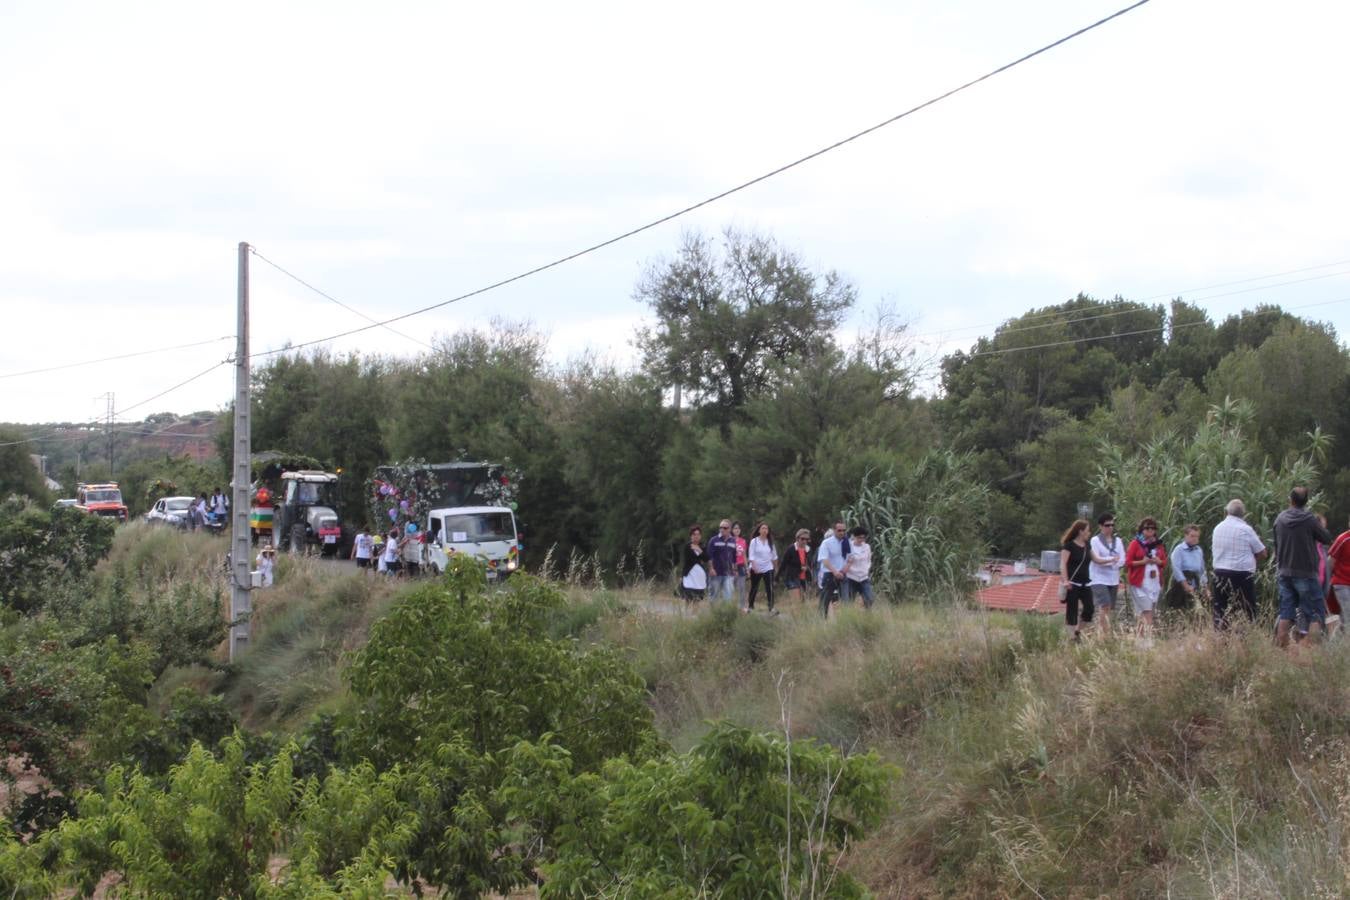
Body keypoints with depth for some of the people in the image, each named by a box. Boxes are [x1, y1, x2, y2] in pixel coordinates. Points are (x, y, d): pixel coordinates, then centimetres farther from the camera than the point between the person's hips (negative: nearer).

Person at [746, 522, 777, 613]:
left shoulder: (770, 542, 6)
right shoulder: (754, 541, -4)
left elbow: (774, 556, 15)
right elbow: (751, 555, -9)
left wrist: (775, 566, 17)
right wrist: (754, 566, -20)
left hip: (768, 568, 2)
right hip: (756, 569, -2)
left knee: (770, 588, -10)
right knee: (754, 588, 9)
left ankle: (771, 608, -13)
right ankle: (749, 605, 27)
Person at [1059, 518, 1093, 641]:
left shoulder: (1087, 545, 12)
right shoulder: (1069, 545, -8)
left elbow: (1094, 559, 20)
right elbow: (1063, 564, -14)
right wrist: (1065, 580, -25)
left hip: (1085, 583, 6)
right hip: (1073, 584, -6)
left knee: (1089, 608, -2)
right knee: (1072, 610, -3)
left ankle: (1078, 631, 17)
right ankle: (1072, 636, 1)